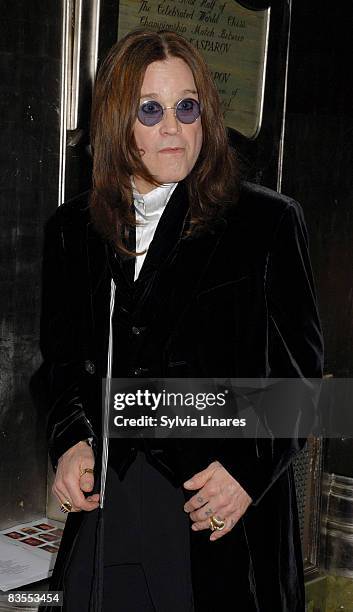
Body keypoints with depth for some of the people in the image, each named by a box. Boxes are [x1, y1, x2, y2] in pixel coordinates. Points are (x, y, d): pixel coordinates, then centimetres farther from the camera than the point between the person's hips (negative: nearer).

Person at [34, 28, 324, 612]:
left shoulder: (269, 222, -4)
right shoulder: (72, 230, 7)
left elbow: (300, 367, -1)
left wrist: (249, 467, -13)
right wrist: (70, 440, -3)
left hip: (225, 506, -3)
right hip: (103, 505, 3)